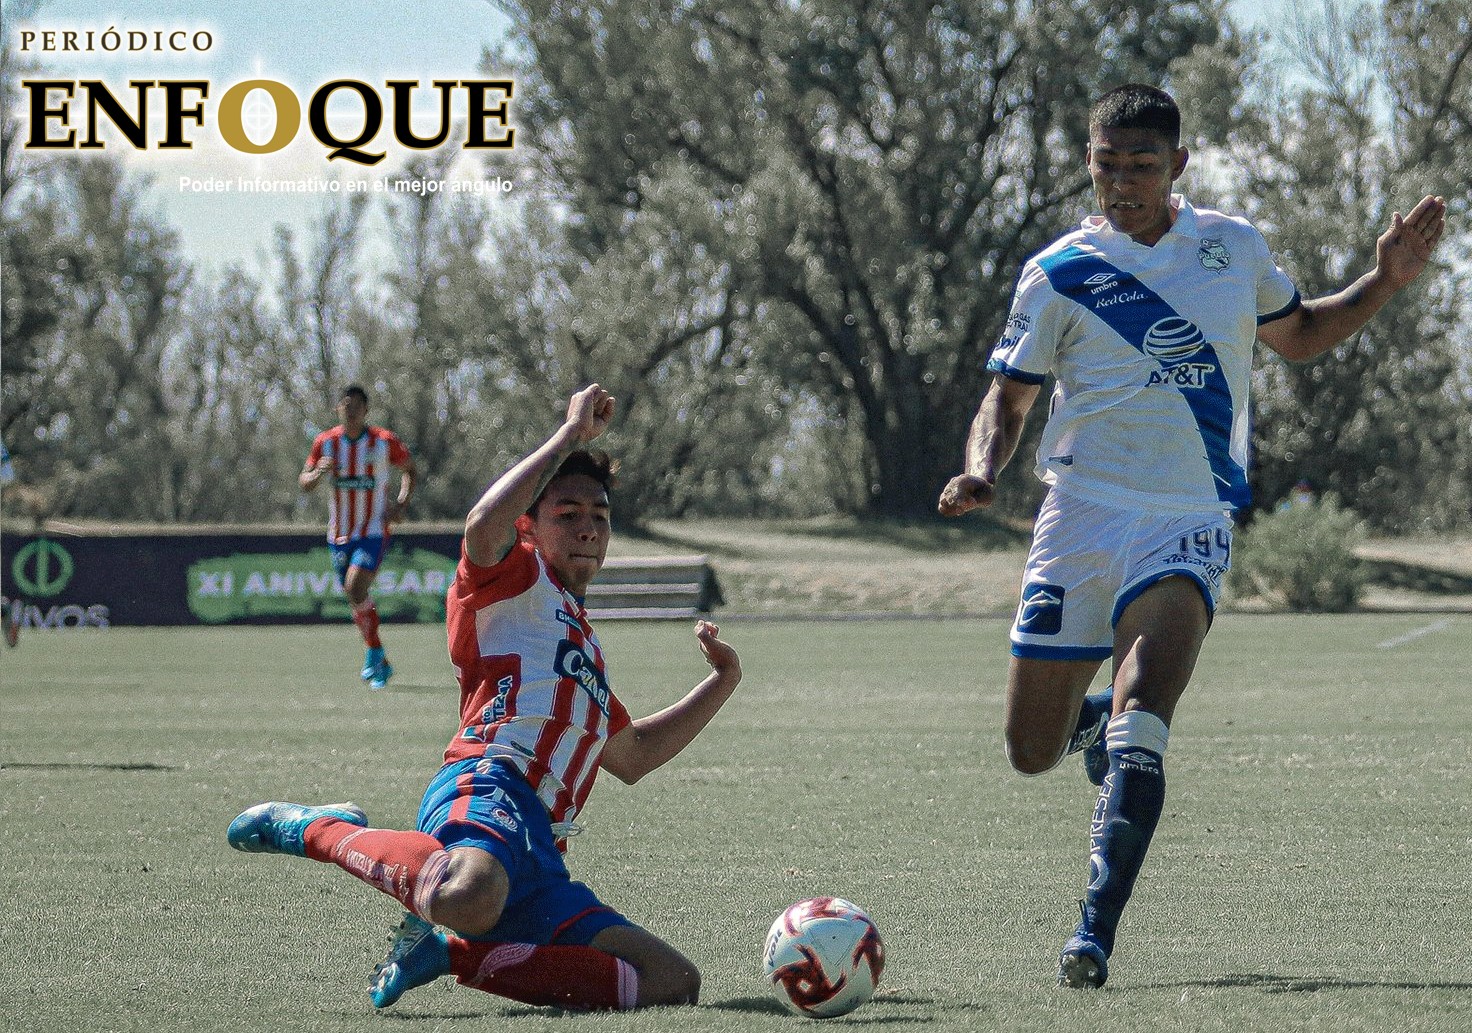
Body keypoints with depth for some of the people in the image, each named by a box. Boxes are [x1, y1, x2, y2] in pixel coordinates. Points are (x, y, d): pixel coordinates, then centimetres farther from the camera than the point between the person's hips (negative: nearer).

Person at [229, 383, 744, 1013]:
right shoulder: (518, 580, 13)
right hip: (489, 789, -8)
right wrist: (572, 435, -4)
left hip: (538, 861, 8)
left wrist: (721, 683, 40)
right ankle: (320, 830, -10)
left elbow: (633, 756, 49)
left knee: (673, 984, -6)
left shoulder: (582, 644, 39)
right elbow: (484, 528, -12)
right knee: (467, 898, -44)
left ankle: (448, 953, -6)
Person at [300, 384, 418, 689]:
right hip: (339, 535, 4)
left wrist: (402, 503, -6)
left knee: (356, 591, -23)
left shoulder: (385, 442, -6)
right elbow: (304, 483, 4)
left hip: (373, 532, -4)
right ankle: (380, 663, 27)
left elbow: (409, 470, 10)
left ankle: (374, 653, -5)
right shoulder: (326, 442, 0)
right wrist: (318, 472, -19)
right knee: (357, 601, 11)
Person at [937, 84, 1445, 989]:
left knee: (1141, 711, -26)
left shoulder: (1235, 247, 9)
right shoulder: (1059, 273, 2)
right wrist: (981, 472, -15)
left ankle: (1097, 932, -29)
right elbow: (1007, 400, 6)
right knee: (1033, 752, 4)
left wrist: (1386, 282, 12)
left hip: (1189, 525, -1)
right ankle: (1094, 715, 43)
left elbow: (1299, 336, 27)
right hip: (1081, 516, 1)